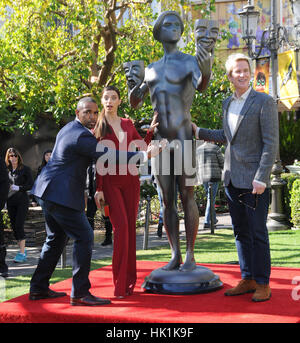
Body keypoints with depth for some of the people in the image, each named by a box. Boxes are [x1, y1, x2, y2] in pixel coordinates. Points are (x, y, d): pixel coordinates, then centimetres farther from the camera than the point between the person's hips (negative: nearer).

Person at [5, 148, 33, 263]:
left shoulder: (25, 169, -1)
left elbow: (31, 185, -4)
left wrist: (19, 188, -17)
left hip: (22, 200, -5)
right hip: (10, 201, 5)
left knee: (19, 225, -13)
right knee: (14, 226, 5)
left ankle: (22, 253, -12)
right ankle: (23, 250, 18)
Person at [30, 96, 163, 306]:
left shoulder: (70, 129, 15)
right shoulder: (81, 136, -17)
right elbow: (110, 155, -22)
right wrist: (145, 155, -20)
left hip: (50, 192, 11)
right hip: (62, 194, -11)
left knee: (56, 239, 17)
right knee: (84, 237, -9)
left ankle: (38, 288, 22)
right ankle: (80, 293, -8)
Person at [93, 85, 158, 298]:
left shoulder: (128, 124, 14)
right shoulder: (98, 126, 4)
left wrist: (151, 130, 5)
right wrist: (98, 188, -5)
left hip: (130, 179, 4)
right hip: (110, 181, -3)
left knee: (130, 227, 3)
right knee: (121, 226, -16)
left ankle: (130, 281, 13)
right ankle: (120, 284, -11)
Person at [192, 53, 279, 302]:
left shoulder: (264, 102, -8)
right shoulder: (228, 103, 13)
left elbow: (271, 143, -12)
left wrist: (261, 178, -18)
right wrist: (198, 132, 20)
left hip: (254, 180, -7)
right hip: (232, 179, 7)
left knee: (258, 233, -1)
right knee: (241, 232, 12)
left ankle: (263, 284, 10)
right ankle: (248, 280, 22)